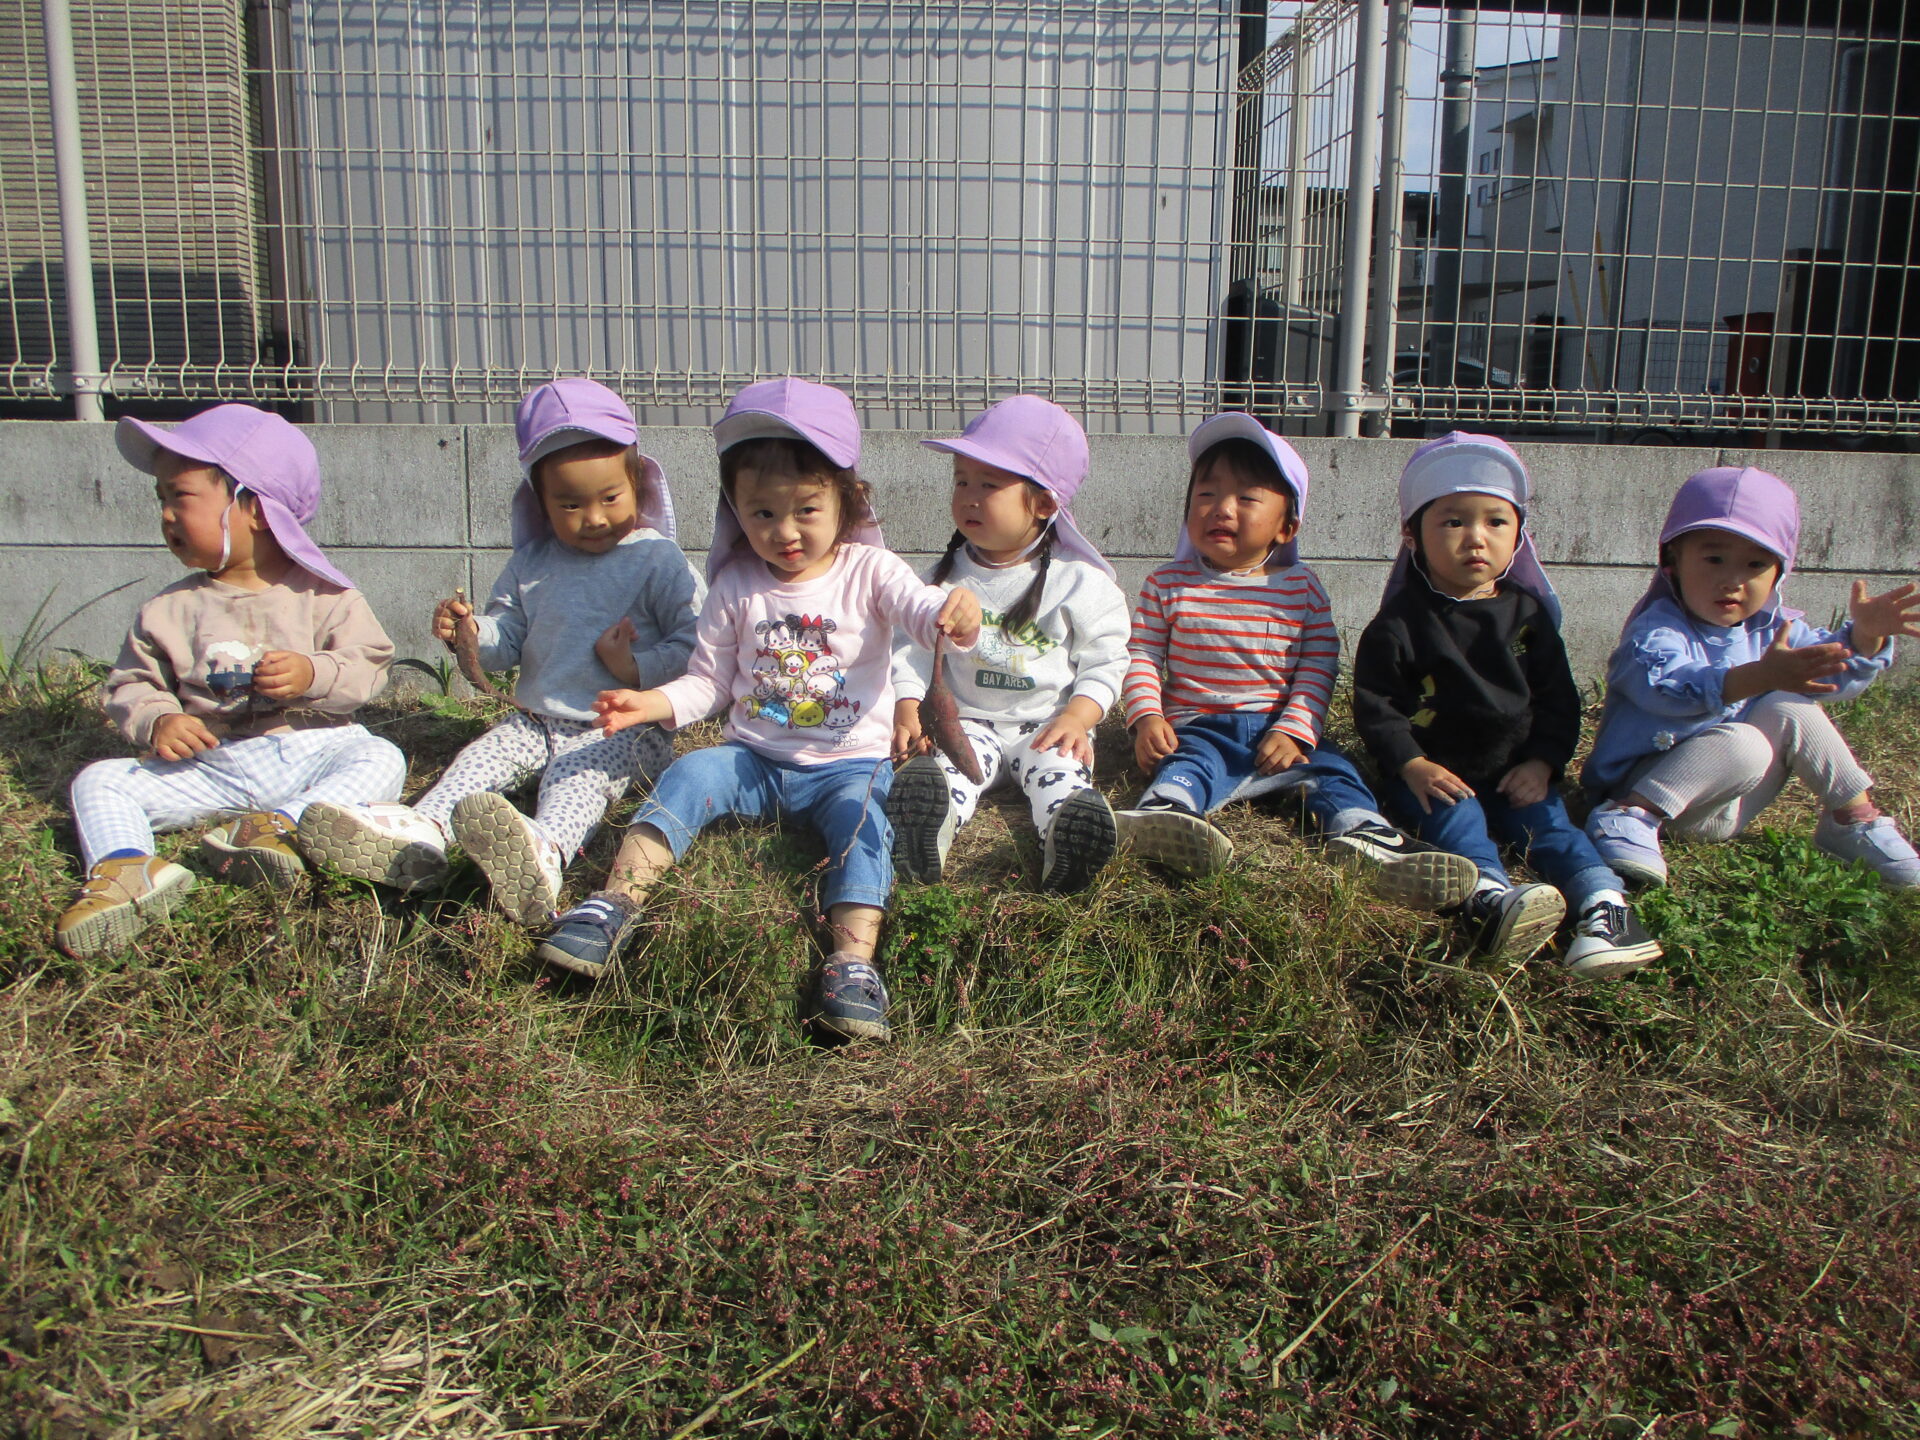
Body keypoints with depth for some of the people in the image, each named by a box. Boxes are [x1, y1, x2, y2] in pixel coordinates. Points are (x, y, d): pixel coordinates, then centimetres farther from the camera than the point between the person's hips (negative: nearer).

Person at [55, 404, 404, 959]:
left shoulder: (321, 595, 1)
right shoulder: (168, 610, 9)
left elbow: (368, 664, -3)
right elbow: (130, 684, 9)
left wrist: (314, 675, -23)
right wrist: (157, 722, -12)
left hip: (309, 751, -2)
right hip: (208, 766, 3)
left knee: (381, 759, -29)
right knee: (98, 780, -12)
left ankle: (283, 823, -47)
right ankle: (124, 867, -39)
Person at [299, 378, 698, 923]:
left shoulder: (658, 561, -3)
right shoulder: (532, 562, 11)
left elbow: (694, 645, -7)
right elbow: (508, 637, 14)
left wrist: (638, 668, -20)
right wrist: (472, 634, -8)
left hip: (622, 730, -7)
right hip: (537, 721, 7)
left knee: (578, 776, -35)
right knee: (482, 757, -17)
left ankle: (546, 848, -67)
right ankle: (423, 832, -43)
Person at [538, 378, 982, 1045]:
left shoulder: (869, 571, -1)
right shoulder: (736, 585, 5)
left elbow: (918, 607, -20)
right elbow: (710, 683, 9)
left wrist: (956, 613, -46)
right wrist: (652, 704, -11)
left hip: (850, 763, -2)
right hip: (755, 758, 3)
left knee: (860, 817, -31)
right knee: (688, 775, -23)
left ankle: (853, 961, -43)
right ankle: (616, 903, -26)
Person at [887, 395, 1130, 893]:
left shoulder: (1079, 582, 2)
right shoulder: (946, 577, 10)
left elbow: (1104, 662, 2)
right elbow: (914, 648, 9)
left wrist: (1077, 717, -15)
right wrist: (909, 708, -9)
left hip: (1047, 724, -1)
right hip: (965, 719, 1)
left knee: (1058, 770, -32)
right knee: (945, 764, -31)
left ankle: (1065, 846, -61)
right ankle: (928, 829, -60)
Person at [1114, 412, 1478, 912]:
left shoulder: (1301, 589, 7)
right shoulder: (1167, 585, 6)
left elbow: (1318, 666, 3)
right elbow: (1143, 657, 3)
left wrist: (1295, 730, -10)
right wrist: (1146, 718, -13)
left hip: (1280, 732, 4)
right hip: (1197, 727, -3)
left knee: (1331, 769, -19)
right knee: (1185, 765, -32)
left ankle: (1369, 840, -42)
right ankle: (1162, 815, -63)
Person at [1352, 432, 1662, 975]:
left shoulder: (1528, 614, 9)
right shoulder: (1401, 622, -2)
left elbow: (1558, 701, 12)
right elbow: (1374, 704, -4)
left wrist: (1542, 763, -3)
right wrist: (1412, 765, -16)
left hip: (1514, 772, 4)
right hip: (1431, 773, -3)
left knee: (1546, 820, -20)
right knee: (1456, 817, -30)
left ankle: (1604, 902, -36)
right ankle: (1491, 897, -53)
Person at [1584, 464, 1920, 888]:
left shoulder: (1770, 627, 7)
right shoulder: (1657, 629, -19)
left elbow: (1834, 672, 14)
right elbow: (1667, 685, -40)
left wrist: (1865, 635, -9)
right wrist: (1762, 676, -54)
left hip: (1728, 806, 8)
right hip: (1648, 784, -8)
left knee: (1791, 710, -6)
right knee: (1743, 745, -31)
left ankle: (1854, 817, 5)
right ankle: (1630, 816, -29)